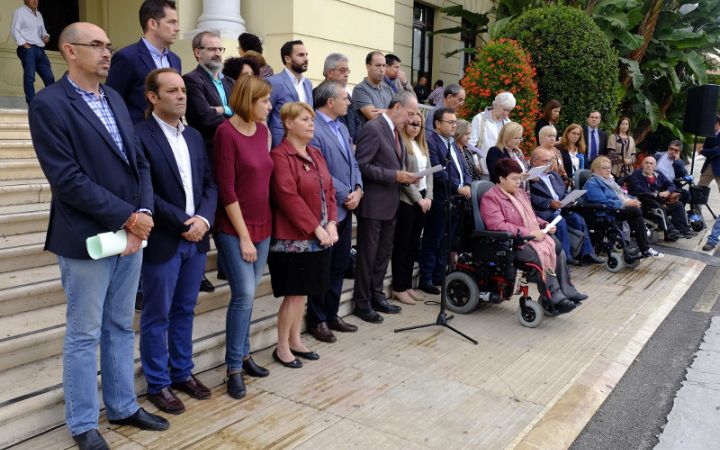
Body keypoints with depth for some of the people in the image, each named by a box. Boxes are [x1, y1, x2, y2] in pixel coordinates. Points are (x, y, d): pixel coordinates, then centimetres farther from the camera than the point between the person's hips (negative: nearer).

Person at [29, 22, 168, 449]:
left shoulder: (115, 98, 12)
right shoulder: (49, 104, -10)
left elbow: (140, 162, 9)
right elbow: (67, 178, -17)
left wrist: (143, 214, -7)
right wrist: (127, 216, -16)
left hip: (131, 233, 6)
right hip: (87, 238, -6)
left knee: (121, 328, 17)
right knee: (84, 336, 7)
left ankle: (123, 406, 31)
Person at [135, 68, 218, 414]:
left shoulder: (194, 136, 11)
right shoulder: (140, 136, -10)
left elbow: (210, 183, 9)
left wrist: (204, 219, -8)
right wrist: (182, 222, -15)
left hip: (196, 238, 6)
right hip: (162, 241, -6)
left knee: (184, 311, 16)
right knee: (157, 317, 7)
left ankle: (183, 372, 30)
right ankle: (158, 384, 20)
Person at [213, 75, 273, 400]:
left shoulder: (263, 130, 7)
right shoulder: (226, 133, -14)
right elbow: (226, 190, -16)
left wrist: (260, 229, 9)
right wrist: (243, 236, -15)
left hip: (262, 226, 7)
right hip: (234, 229, -6)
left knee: (247, 295, 13)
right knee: (244, 294, -7)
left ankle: (243, 354, 27)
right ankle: (233, 368, 6)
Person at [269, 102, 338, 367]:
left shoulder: (316, 154, 14)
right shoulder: (280, 156, -13)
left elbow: (329, 191, 12)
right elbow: (289, 198, -20)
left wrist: (331, 224, -2)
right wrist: (316, 228, -18)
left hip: (319, 237, 8)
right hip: (294, 238, -8)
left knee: (302, 292, 15)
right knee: (294, 293, -1)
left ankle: (295, 341, 27)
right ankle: (282, 347, 14)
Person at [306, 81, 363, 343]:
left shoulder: (342, 128, 15)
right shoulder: (313, 130, -16)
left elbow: (353, 163, 16)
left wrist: (358, 189, -1)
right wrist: (346, 196, -13)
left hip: (346, 209, 9)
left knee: (340, 265, 15)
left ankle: (332, 315, 28)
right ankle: (317, 320, 18)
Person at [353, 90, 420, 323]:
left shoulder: (395, 130, 13)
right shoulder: (372, 128, -15)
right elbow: (361, 166, -20)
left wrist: (404, 177, 2)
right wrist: (395, 176, -21)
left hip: (390, 204, 9)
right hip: (373, 205, -9)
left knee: (384, 253, 16)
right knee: (368, 255, 2)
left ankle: (376, 296, 29)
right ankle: (362, 303, 14)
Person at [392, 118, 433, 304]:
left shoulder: (422, 145, 16)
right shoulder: (400, 143, -9)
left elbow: (429, 172, 12)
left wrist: (428, 197, 0)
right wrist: (418, 199, -12)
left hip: (423, 199, 7)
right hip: (407, 200, -7)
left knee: (413, 244, 11)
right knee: (402, 244, 0)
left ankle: (408, 284, 19)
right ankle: (399, 288, 7)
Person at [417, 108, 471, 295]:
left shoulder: (453, 144, 18)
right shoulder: (431, 142, -10)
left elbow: (464, 168, 17)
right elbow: (439, 172, -19)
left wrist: (467, 184, -1)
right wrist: (458, 188, -15)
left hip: (456, 200, 8)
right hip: (440, 200, -8)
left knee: (447, 242, 14)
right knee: (432, 242, 0)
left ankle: (438, 275, 24)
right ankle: (425, 279, 8)